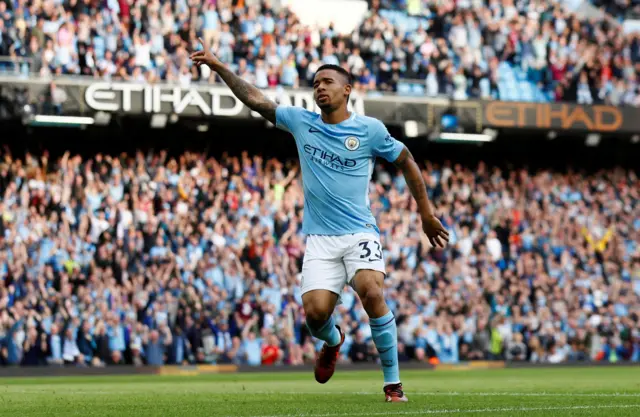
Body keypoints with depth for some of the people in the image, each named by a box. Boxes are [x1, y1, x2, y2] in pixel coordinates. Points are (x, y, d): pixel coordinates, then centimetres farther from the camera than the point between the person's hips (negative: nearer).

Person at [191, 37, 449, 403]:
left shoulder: (370, 129, 0)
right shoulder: (301, 122, 8)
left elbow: (406, 161, 10)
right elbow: (256, 99, 11)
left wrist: (426, 213, 12)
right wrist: (219, 66, 5)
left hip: (360, 233, -2)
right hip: (320, 239, 2)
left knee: (372, 293, -26)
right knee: (315, 311, -14)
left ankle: (393, 382, -14)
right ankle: (333, 341, 26)